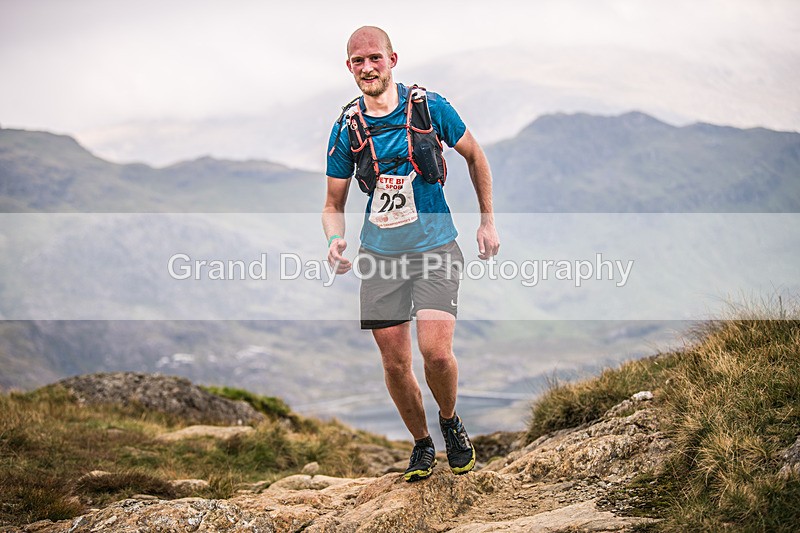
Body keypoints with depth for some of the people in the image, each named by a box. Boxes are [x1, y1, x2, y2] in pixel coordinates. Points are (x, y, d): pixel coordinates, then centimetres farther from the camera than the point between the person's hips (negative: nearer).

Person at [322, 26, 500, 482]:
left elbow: (475, 156, 9)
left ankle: (450, 421, 14)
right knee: (395, 363, 2)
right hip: (381, 254, 2)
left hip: (435, 248, -2)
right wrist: (336, 239, -14)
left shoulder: (429, 106, -6)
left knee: (436, 352, -17)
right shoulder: (346, 128, -1)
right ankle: (422, 444, 26)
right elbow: (334, 203, 8)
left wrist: (488, 221, 7)